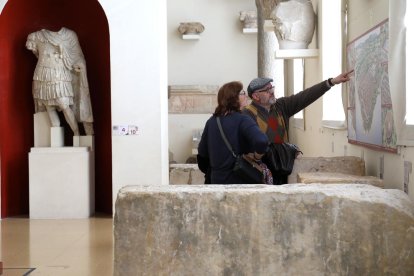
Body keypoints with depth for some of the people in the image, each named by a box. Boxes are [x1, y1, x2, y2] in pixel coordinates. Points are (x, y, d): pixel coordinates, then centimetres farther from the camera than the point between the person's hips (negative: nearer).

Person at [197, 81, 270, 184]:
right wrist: (256, 156, -13)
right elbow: (261, 141, -31)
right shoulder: (242, 120, -13)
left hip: (216, 179, 6)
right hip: (239, 180, -6)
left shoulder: (211, 122, 5)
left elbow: (202, 153, 11)